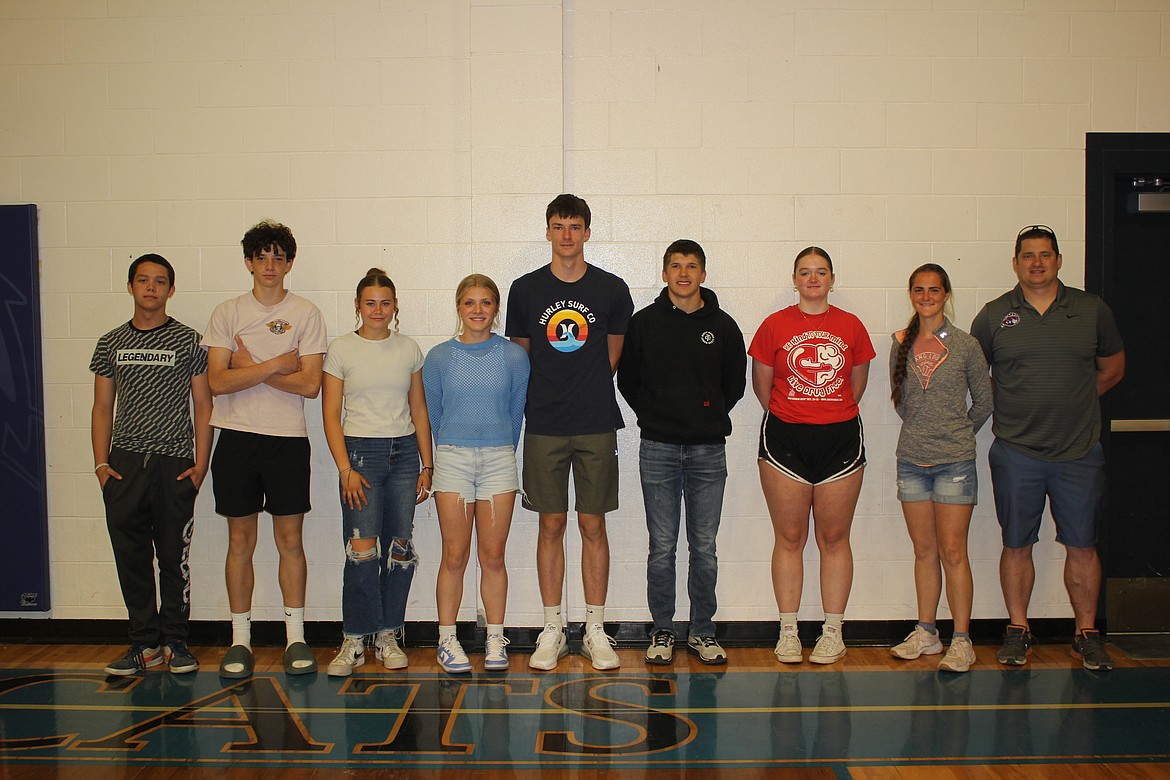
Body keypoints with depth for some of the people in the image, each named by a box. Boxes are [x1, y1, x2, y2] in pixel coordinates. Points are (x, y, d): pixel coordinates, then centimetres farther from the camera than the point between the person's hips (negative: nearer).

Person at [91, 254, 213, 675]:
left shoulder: (188, 341, 2)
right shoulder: (111, 344, 11)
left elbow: (203, 406, 3)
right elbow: (102, 408, 13)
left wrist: (201, 465, -5)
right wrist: (100, 463, 2)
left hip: (174, 466, -3)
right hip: (123, 465, 3)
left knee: (174, 559, 4)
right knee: (131, 560, 6)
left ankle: (175, 641, 16)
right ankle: (144, 642, 18)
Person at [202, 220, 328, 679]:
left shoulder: (306, 315, 3)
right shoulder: (227, 314, 7)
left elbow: (310, 384, -7)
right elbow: (217, 381, -5)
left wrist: (249, 369, -8)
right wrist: (276, 365, -10)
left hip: (288, 438, -1)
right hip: (237, 437, 1)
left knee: (290, 539, 3)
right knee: (240, 540, 6)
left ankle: (296, 637, 13)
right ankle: (240, 640, 15)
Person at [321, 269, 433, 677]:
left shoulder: (409, 349, 10)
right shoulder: (341, 349, 2)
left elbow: (419, 411, 12)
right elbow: (331, 416, 0)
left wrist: (427, 465, 7)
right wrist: (345, 469, -9)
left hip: (404, 452, 3)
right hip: (360, 449, -3)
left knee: (401, 548, 2)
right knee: (362, 549, -10)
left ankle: (389, 635, 14)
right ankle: (353, 641, 1)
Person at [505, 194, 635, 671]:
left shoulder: (612, 289, 2)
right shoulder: (526, 289, 4)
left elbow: (613, 356, 11)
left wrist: (588, 393, 9)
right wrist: (547, 395, 8)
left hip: (597, 426, 0)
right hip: (544, 428, 1)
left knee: (593, 526, 4)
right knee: (551, 525, 6)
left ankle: (595, 631, 15)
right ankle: (552, 631, 16)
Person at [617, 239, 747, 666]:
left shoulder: (722, 325, 5)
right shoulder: (644, 322, 3)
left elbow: (736, 382, 14)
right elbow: (627, 379, 10)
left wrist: (712, 416, 6)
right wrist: (652, 414, 4)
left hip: (708, 451, 1)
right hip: (658, 450, -1)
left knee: (704, 548, 6)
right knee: (662, 548, 4)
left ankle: (702, 631, 19)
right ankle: (662, 631, 17)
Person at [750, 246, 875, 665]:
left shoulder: (851, 326, 6)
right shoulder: (775, 325, 1)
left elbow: (857, 382, 15)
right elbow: (761, 383, 8)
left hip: (841, 438, 1)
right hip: (785, 441, -1)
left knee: (834, 537, 4)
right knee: (790, 537, 2)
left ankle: (833, 633, 13)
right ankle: (788, 632, 11)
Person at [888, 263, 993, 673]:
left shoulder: (965, 345, -3)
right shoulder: (901, 344, 6)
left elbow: (984, 402, 5)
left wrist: (957, 437, 8)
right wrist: (923, 433, 10)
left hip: (954, 463, -3)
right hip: (911, 461, 4)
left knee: (952, 552, -3)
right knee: (924, 551, 11)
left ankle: (961, 641, 6)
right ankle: (926, 632, 21)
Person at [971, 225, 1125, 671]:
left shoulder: (1091, 310, 5)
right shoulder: (994, 315, 3)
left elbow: (1112, 368, 15)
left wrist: (1072, 401, 7)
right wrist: (1012, 405, 4)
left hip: (1080, 452, 1)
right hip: (1016, 453, 0)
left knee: (1081, 546, 6)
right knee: (1017, 545, 6)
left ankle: (1086, 634, 19)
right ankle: (1017, 630, 19)